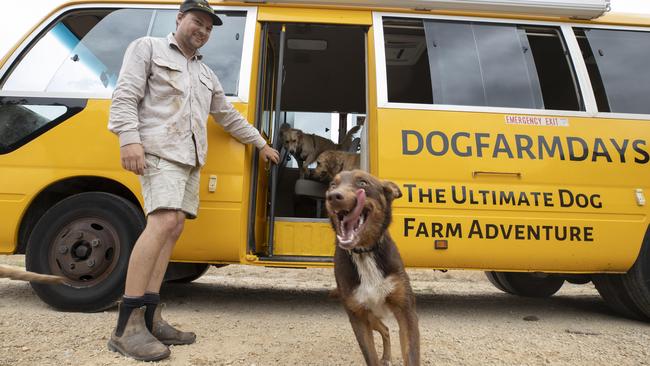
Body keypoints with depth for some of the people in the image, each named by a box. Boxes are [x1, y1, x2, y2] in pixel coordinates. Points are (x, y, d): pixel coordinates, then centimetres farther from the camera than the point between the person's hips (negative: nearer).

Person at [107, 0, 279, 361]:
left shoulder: (206, 74, 28)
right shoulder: (148, 48, 8)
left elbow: (229, 116, 32)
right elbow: (125, 95, -4)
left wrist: (261, 144, 31)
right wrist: (129, 138, -20)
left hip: (191, 158, 8)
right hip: (160, 150, -8)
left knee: (172, 229, 0)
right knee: (164, 222, -24)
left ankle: (149, 318, 2)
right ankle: (127, 325, -21)